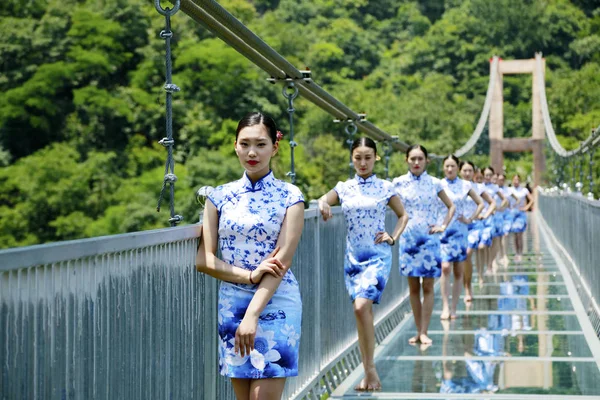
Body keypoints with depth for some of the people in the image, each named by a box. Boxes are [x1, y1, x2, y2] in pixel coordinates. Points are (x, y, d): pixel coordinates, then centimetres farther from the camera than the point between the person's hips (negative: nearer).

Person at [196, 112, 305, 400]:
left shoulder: (289, 196, -3)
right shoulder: (220, 196, 6)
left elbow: (282, 262, -10)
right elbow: (203, 259, 1)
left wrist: (252, 315, -18)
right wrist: (250, 275, -14)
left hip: (275, 306, -3)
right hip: (231, 306, 3)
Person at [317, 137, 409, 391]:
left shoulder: (385, 188, 2)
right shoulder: (344, 188, 7)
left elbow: (403, 215, 12)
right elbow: (325, 199, -6)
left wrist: (393, 237, -3)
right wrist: (323, 203, -29)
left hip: (377, 256, -3)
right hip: (353, 256, 3)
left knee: (362, 306, -21)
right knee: (363, 313, 7)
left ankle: (370, 368, -10)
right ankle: (368, 373, 15)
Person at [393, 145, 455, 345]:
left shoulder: (434, 183, 3)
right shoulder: (398, 183, 1)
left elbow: (451, 206, 13)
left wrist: (443, 226, 2)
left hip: (429, 239, 0)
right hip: (408, 238, 0)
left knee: (428, 286, -1)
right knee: (413, 287, 6)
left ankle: (424, 332, 4)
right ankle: (418, 330, 14)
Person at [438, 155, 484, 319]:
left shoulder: (465, 185, 6)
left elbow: (480, 203, 12)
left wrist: (470, 219, 2)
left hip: (460, 231, 2)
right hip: (443, 230, -2)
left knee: (459, 272, 3)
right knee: (445, 267, -18)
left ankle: (454, 308, 10)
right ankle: (445, 307, -14)